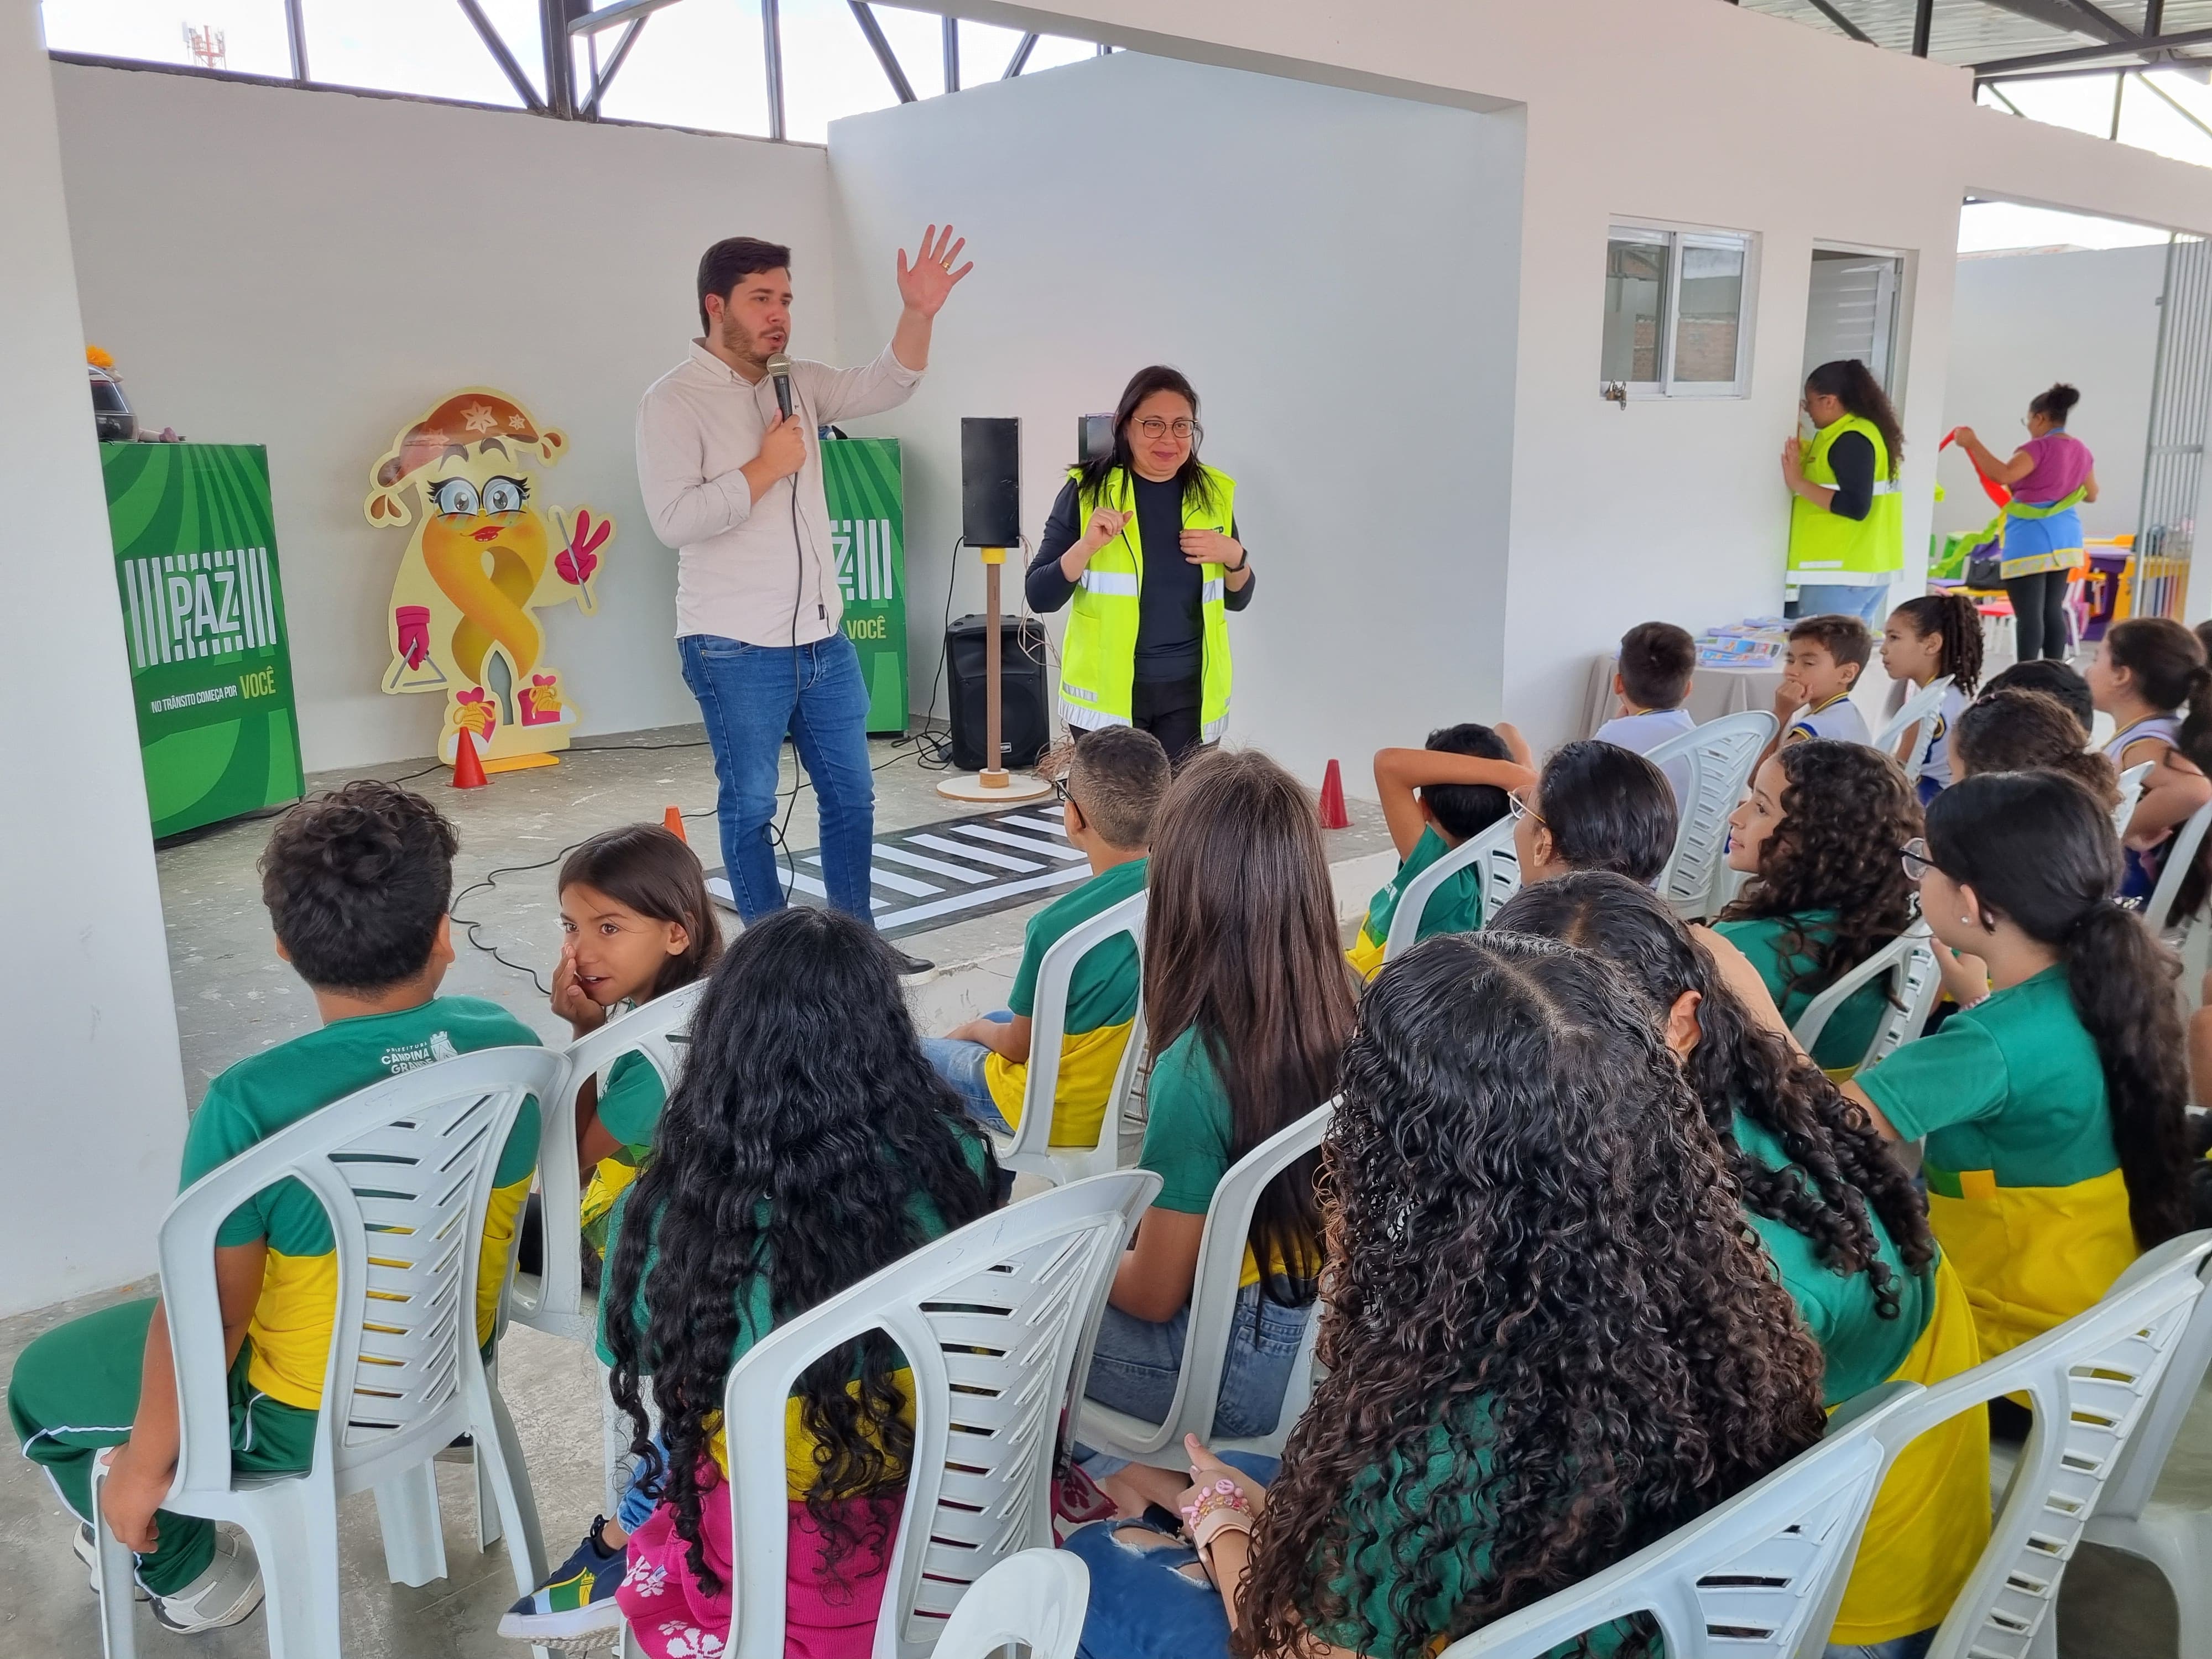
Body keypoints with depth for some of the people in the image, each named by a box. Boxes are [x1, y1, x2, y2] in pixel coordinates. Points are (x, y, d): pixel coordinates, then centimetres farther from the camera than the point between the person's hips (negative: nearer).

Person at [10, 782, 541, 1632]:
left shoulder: (252, 1104, -31)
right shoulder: (511, 1045, -17)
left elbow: (210, 1313, -22)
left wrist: (146, 1465, -6)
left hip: (310, 1418, -5)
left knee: (43, 1383, 20)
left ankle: (187, 1572, 33)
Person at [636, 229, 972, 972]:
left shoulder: (799, 383, 10)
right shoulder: (674, 400, -10)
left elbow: (885, 386, 3)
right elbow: (673, 519, -19)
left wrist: (919, 315, -13)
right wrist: (767, 467, -16)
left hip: (824, 639, 7)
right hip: (737, 651, -6)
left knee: (851, 796, 12)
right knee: (750, 806, 6)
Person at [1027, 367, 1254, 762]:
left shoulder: (1213, 493, 6)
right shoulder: (1088, 491, -4)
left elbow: (1238, 599, 14)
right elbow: (1040, 597, -6)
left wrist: (1235, 557, -6)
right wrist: (1087, 545, -21)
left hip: (1191, 692, 3)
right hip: (1108, 692, -2)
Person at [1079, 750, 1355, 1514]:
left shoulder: (1195, 1066, -28)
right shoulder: (1353, 1012, -10)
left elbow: (1154, 1294, -17)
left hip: (1245, 1367, -6)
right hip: (1330, 1333, 6)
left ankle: (1122, 1475, 16)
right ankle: (1146, 1471, 21)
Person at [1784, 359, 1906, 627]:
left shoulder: (1851, 440, -14)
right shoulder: (1866, 431, 16)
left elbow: (1855, 507, -21)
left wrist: (1798, 482, -19)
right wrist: (1802, 461, 18)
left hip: (1840, 575, -10)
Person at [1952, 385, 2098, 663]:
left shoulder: (2041, 447, -13)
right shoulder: (2081, 450, 12)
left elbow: (2003, 475, -27)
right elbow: (2091, 494, 23)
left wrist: (1973, 444, -21)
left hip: (2032, 541, -8)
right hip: (2065, 540, 8)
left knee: (2029, 614, -9)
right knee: (2053, 611, 12)